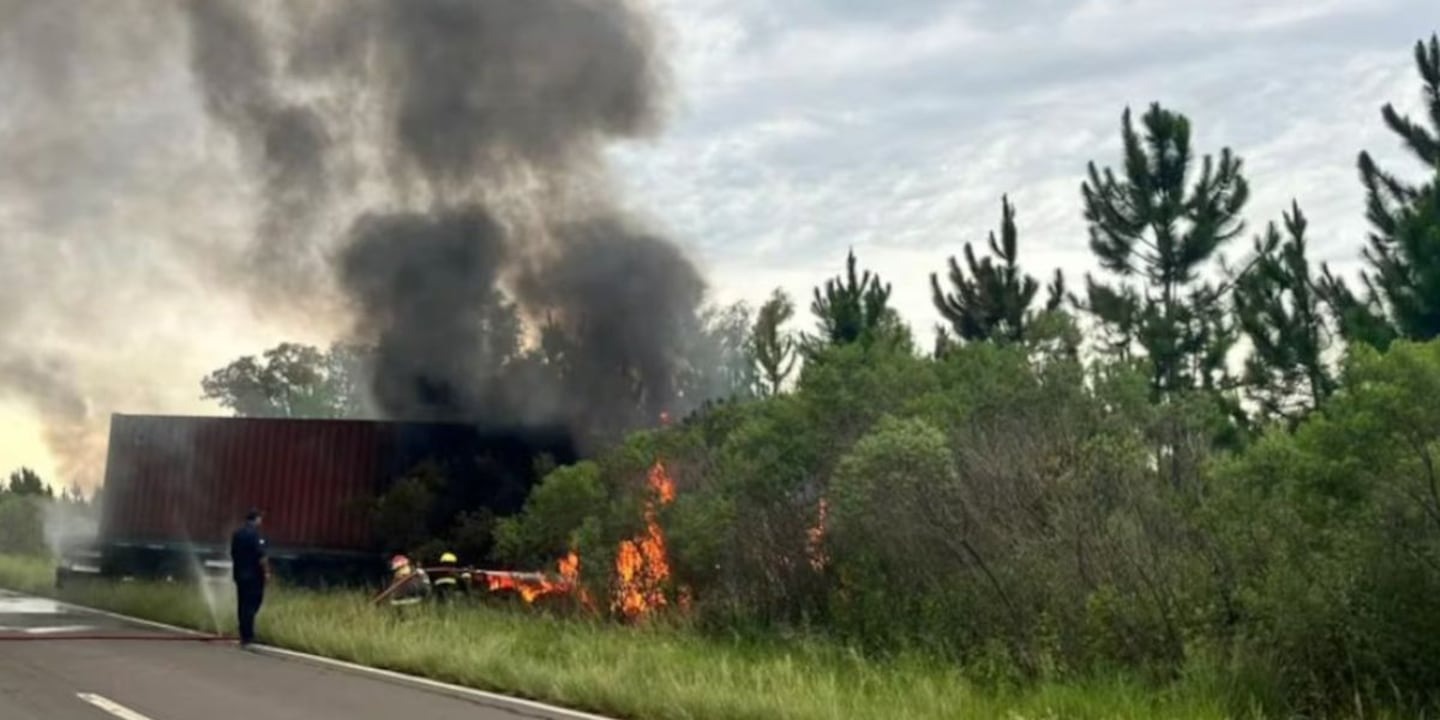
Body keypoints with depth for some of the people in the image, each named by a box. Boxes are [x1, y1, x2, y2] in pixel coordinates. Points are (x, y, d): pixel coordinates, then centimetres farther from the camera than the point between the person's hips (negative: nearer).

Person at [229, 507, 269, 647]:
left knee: (242, 604, 11)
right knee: (252, 604, -5)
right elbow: (261, 556, -20)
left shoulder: (237, 534, 10)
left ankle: (245, 634, 15)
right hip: (254, 575, -8)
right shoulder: (255, 534, -16)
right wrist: (266, 571, -11)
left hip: (239, 573, 8)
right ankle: (247, 636, -8)